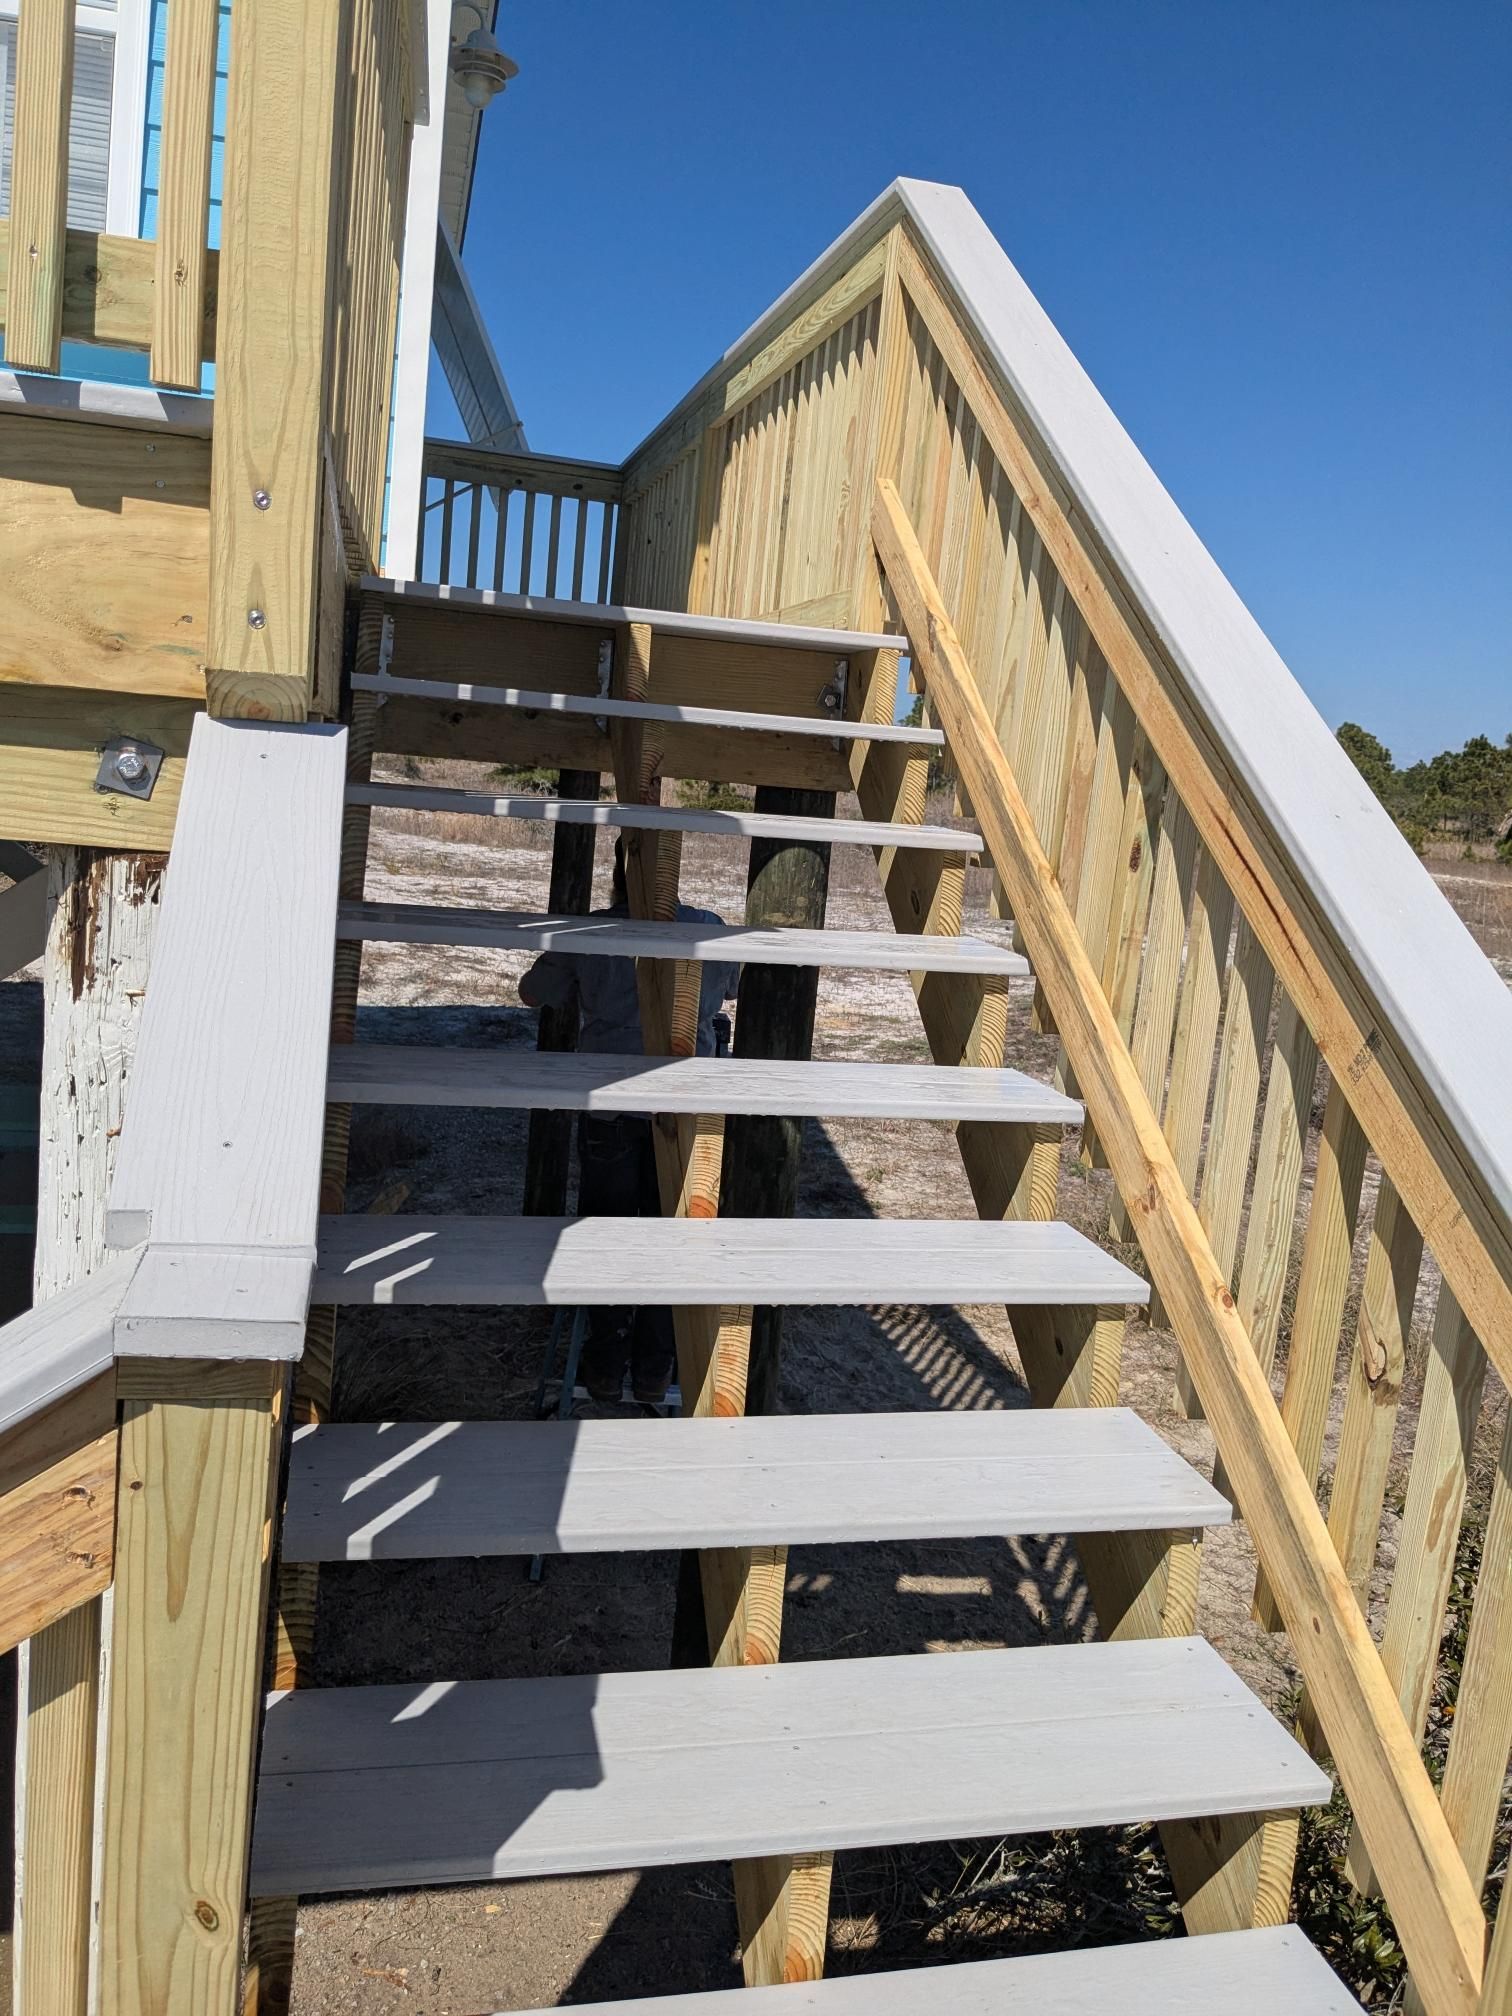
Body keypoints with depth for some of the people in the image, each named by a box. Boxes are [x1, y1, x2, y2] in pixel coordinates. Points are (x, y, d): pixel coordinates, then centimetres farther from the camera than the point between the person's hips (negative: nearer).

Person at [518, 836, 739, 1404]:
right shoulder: (710, 929, 2)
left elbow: (533, 993, 11)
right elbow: (731, 989, 22)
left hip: (610, 1108, -1)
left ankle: (605, 1369, 19)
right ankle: (654, 1374, 19)